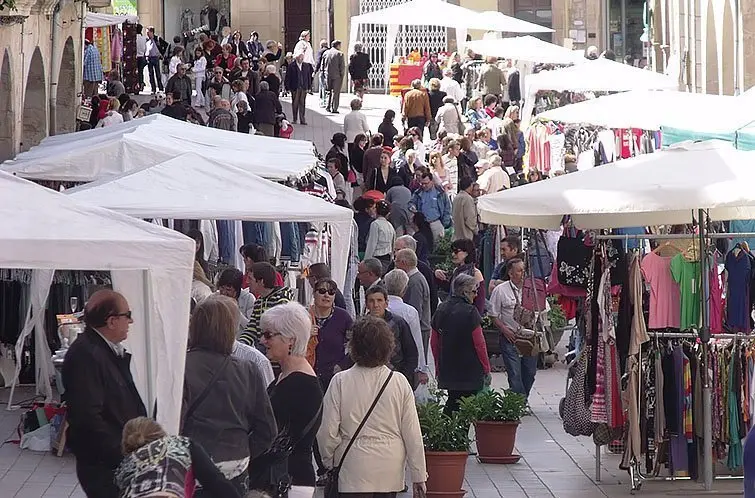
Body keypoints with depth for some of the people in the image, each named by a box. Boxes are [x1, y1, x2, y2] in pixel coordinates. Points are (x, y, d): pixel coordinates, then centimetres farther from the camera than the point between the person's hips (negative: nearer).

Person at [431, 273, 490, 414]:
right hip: (470, 371, -6)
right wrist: (486, 369, -3)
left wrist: (438, 367, 24)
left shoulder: (441, 309, 7)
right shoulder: (470, 311, -13)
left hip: (447, 370, 6)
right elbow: (479, 343, -12)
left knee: (452, 402, 14)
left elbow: (434, 343, 14)